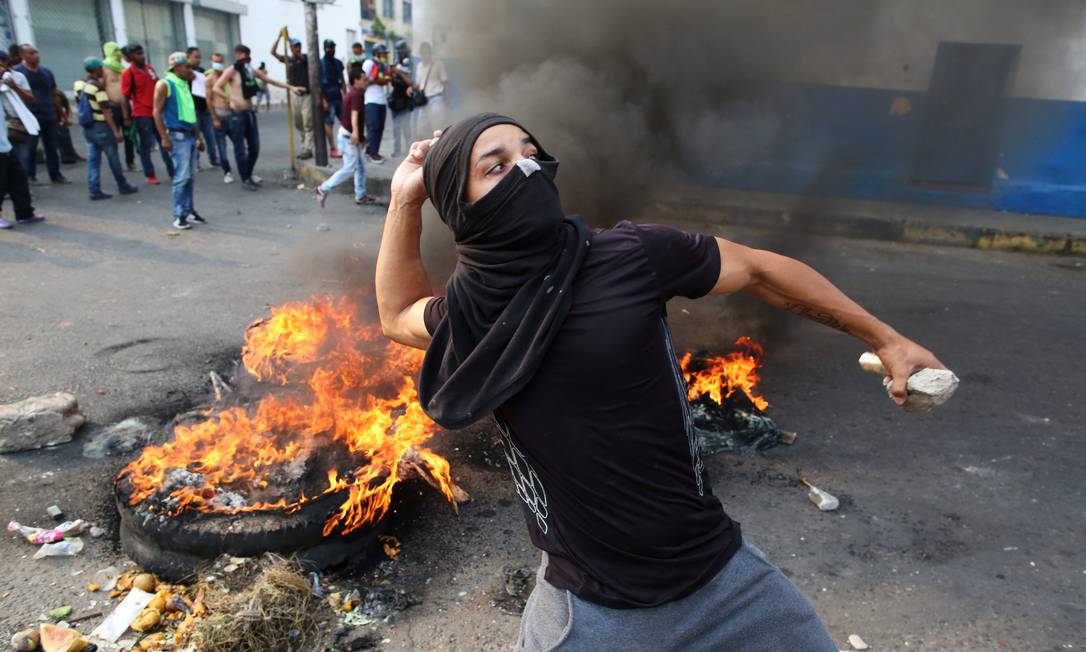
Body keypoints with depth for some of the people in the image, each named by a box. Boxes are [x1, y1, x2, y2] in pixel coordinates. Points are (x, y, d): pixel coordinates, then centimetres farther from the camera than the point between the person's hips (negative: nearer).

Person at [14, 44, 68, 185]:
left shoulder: (46, 72, 13)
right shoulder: (17, 72, -3)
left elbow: (54, 95, 17)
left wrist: (60, 114, 15)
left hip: (50, 117, 5)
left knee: (53, 148, 9)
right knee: (29, 149, 1)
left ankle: (56, 175, 17)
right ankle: (29, 176, 9)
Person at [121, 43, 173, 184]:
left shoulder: (150, 68, 8)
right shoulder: (128, 73, -9)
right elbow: (126, 97, -8)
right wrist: (128, 118, -8)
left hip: (157, 112, 6)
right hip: (141, 114, -6)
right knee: (146, 144, 3)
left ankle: (172, 171, 17)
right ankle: (149, 175, 11)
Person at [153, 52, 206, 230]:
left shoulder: (184, 84, 17)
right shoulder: (164, 84, -6)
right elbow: (157, 112, -10)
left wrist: (198, 136, 21)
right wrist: (164, 137, -17)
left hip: (190, 135, 7)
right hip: (177, 136, -7)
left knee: (190, 177, 10)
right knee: (182, 177, -9)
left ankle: (189, 210, 20)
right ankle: (179, 216, -4)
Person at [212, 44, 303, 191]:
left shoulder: (251, 71, 11)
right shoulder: (231, 71, -8)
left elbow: (271, 80, 18)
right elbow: (216, 88, -16)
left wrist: (290, 87, 15)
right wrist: (232, 99, -27)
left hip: (250, 112, 7)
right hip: (237, 114, -7)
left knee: (254, 147, 11)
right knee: (240, 149, 0)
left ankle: (249, 174, 29)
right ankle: (245, 180, 9)